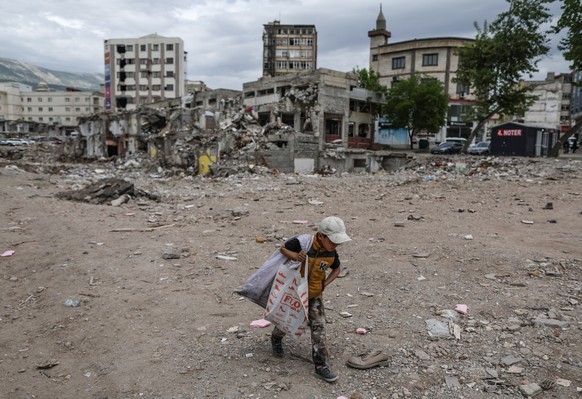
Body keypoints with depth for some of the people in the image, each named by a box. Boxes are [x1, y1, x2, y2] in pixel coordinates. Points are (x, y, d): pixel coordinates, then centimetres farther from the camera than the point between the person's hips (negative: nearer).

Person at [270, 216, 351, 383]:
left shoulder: (331, 253, -13)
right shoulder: (302, 242, -29)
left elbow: (337, 269, 7)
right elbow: (283, 248, -11)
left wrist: (325, 284, -8)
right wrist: (294, 255, -32)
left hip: (314, 294, 3)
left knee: (319, 327, -4)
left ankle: (321, 365, 4)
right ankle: (276, 339, 49)